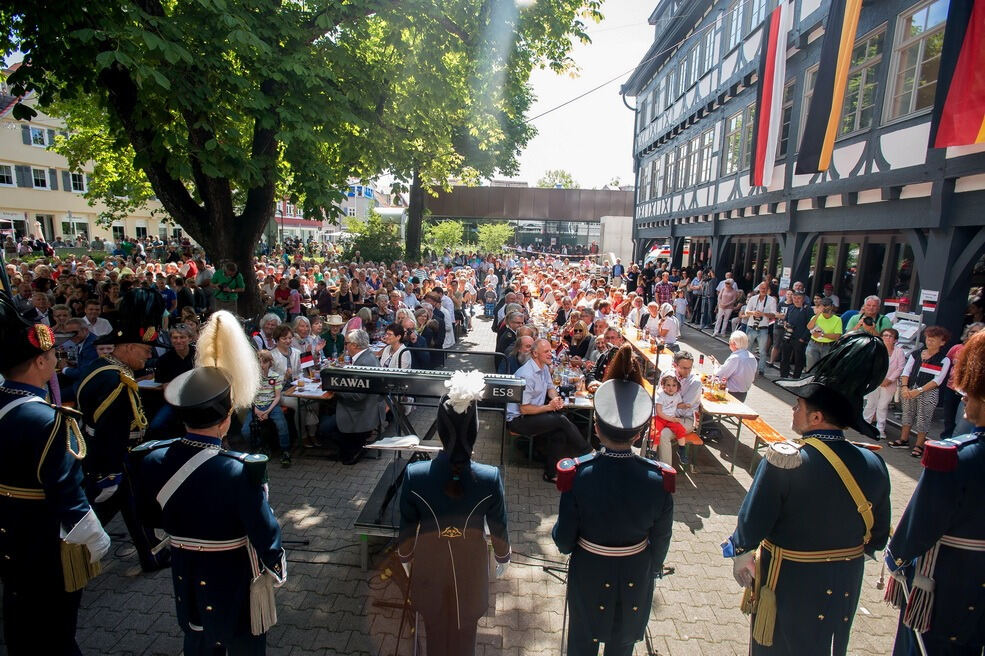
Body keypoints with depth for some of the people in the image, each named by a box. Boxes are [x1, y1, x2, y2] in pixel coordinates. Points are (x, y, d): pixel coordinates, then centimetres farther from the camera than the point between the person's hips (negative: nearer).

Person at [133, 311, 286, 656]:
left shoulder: (153, 460, -15)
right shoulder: (239, 470, -31)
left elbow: (152, 517, 3)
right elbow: (263, 529, -21)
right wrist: (278, 568, -4)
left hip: (186, 573, 5)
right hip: (235, 576, -5)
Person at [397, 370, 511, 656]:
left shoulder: (414, 475, -29)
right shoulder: (490, 478, -30)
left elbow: (407, 527, -13)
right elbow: (498, 527, -13)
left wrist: (405, 557, 8)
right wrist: (503, 557, 8)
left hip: (429, 563, 1)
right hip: (471, 565, 0)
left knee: (436, 627, 29)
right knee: (464, 631, 28)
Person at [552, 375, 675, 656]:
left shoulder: (577, 475, -29)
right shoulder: (659, 479, -24)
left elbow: (564, 539, -17)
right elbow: (661, 539, -8)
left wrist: (560, 537, 7)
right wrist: (653, 569, 12)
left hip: (589, 573, -1)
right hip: (636, 576, 2)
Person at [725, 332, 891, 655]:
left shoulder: (784, 461, -29)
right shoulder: (873, 466, -13)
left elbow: (752, 523, -22)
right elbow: (877, 538, 0)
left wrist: (740, 554, -2)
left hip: (789, 583, -4)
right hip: (845, 585, 5)